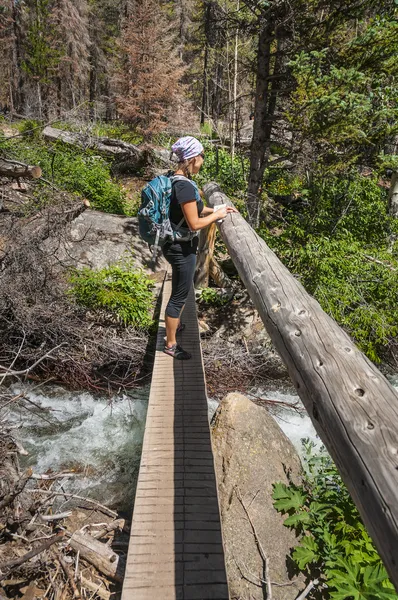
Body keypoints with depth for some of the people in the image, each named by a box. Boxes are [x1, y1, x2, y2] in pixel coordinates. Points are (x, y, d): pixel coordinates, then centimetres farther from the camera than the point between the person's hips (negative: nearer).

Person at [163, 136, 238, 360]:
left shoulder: (178, 180, 6)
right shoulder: (185, 186, -25)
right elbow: (194, 223, -25)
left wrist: (217, 209, 13)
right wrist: (217, 215, -10)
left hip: (178, 245, 10)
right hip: (182, 248, -10)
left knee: (182, 290, 27)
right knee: (179, 294, 3)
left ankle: (176, 325, 48)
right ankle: (171, 344, 17)